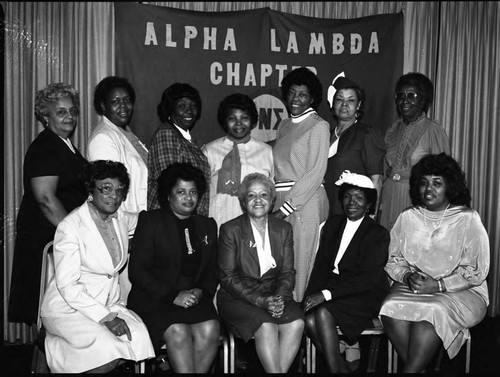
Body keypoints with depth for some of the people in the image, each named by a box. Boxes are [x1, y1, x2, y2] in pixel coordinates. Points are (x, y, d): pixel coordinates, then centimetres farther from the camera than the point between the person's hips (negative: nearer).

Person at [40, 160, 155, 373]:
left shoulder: (121, 218, 3)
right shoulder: (70, 226, -15)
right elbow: (67, 285, -18)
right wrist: (105, 317, -22)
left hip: (108, 304, 7)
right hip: (68, 307, -7)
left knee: (139, 337, -20)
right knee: (108, 354, -27)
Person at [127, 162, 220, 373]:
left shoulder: (207, 226, 17)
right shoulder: (151, 221, 3)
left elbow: (212, 271, 19)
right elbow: (137, 271, -4)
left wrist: (201, 291, -4)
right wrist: (173, 296, -14)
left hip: (195, 298, 3)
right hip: (154, 299, -3)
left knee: (209, 330, -25)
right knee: (177, 331, -29)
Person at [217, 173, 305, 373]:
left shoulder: (284, 229, 9)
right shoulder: (230, 230, -3)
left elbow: (288, 272, 7)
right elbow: (228, 277, -7)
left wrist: (278, 297, -14)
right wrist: (260, 300, -18)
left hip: (275, 295, 4)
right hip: (238, 297, -3)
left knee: (296, 323, -25)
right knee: (266, 326, -31)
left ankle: (278, 369, -15)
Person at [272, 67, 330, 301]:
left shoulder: (319, 126, -3)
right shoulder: (284, 125, 17)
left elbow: (316, 173, -10)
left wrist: (286, 208, -13)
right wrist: (273, 202, 3)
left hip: (306, 201, -6)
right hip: (279, 200, 6)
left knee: (300, 264, -1)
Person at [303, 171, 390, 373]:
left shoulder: (378, 234, -6)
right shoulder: (333, 223, 12)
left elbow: (367, 279, -15)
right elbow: (321, 264, 8)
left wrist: (326, 294, -23)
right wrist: (311, 295, -10)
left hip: (364, 296, -5)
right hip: (332, 285, 5)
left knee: (323, 313, -29)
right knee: (309, 319, -23)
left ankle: (335, 367, -14)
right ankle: (342, 366, -8)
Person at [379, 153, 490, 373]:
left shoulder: (468, 220, -2)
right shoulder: (408, 217, 8)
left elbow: (476, 271, -6)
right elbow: (393, 259, 11)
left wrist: (438, 285, -16)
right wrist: (407, 276, -10)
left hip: (461, 293, -3)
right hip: (412, 288, 3)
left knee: (430, 312, -34)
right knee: (391, 310, -27)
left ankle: (411, 371, -22)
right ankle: (419, 370, -17)